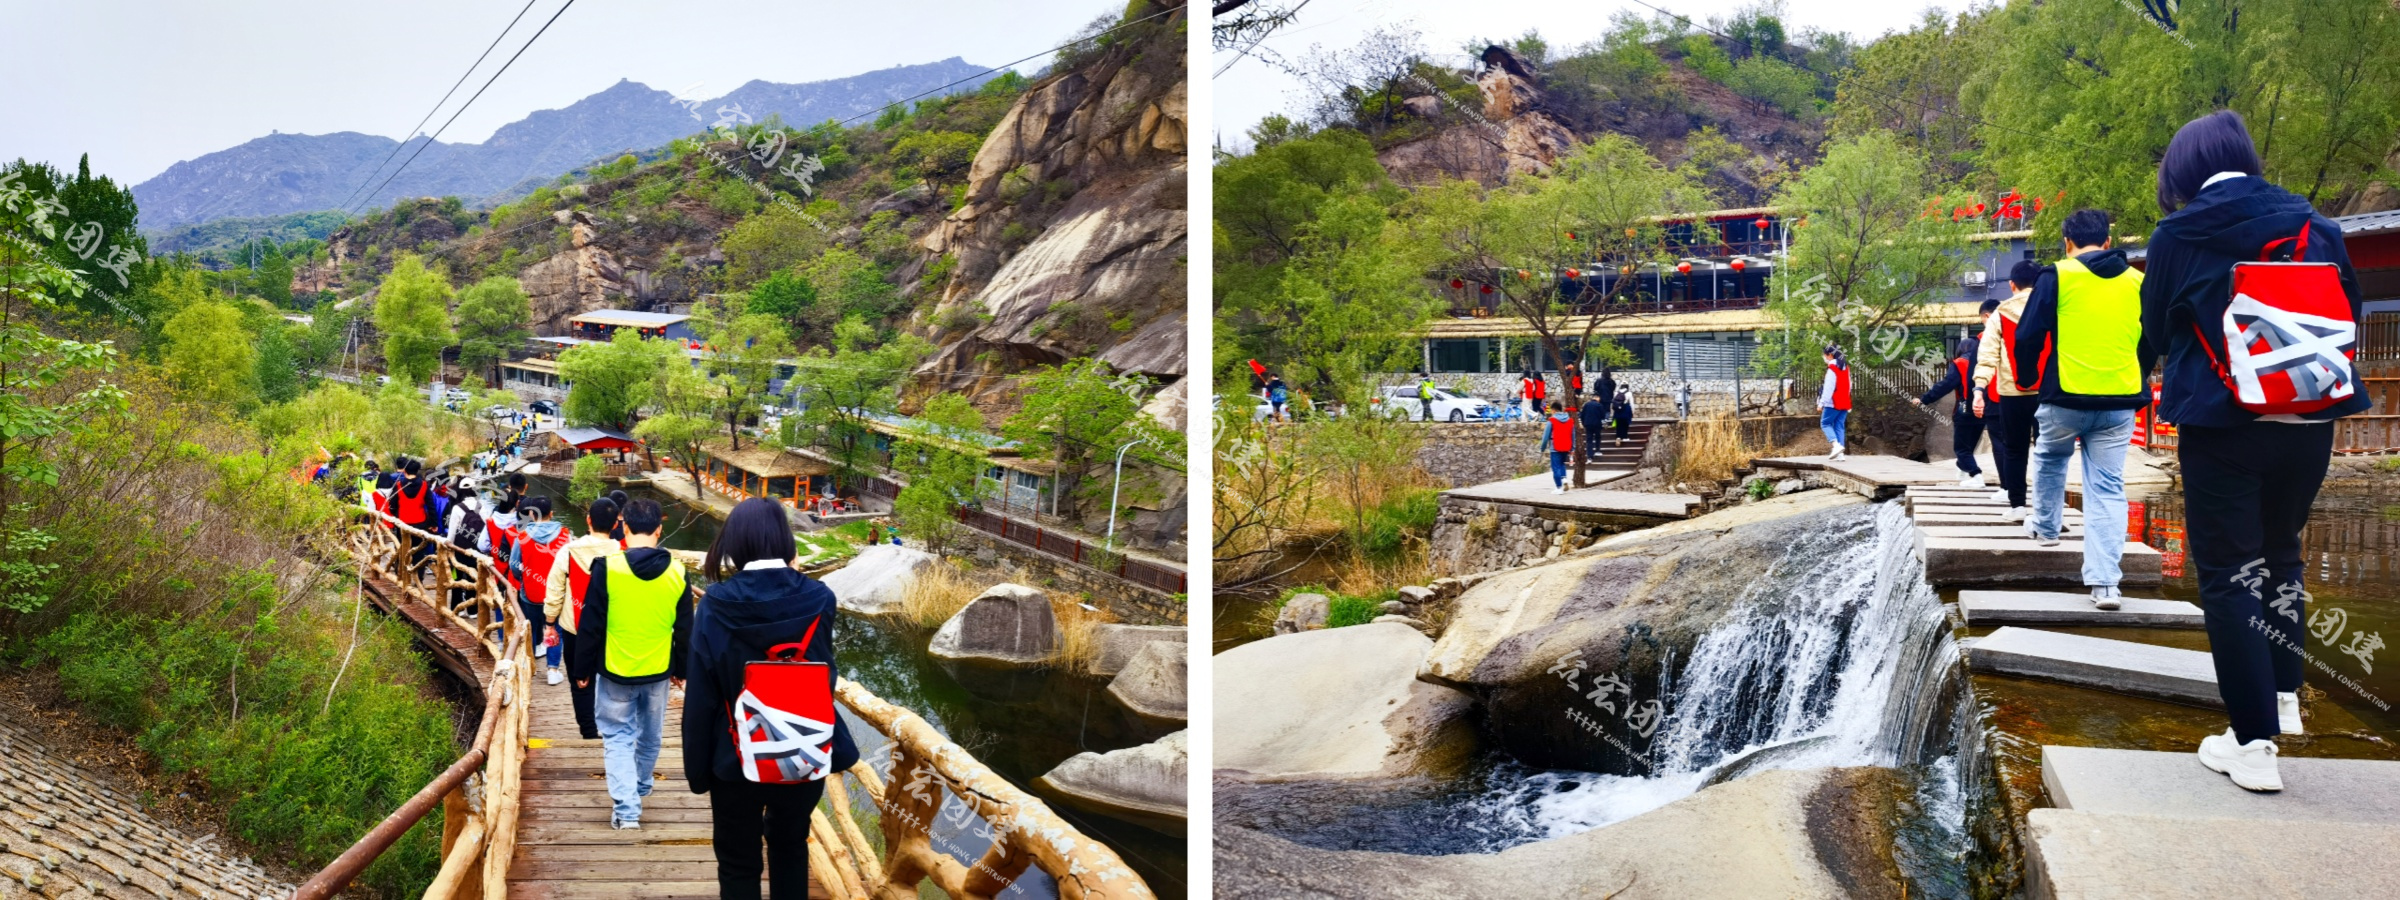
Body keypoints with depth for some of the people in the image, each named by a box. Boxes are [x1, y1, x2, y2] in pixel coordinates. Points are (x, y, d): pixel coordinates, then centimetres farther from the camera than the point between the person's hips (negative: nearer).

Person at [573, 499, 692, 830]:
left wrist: (584, 668, 3)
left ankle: (626, 809, -3)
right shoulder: (676, 573, -5)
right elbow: (685, 629, 4)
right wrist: (681, 670, 17)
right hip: (658, 671, 3)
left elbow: (590, 625, -8)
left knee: (618, 737, 7)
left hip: (615, 670, -3)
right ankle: (639, 788, 40)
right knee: (650, 735, 20)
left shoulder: (607, 567, -13)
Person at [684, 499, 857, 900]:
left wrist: (698, 766, -3)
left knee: (738, 863, 13)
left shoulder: (717, 604, -15)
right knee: (790, 849, 23)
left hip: (736, 758, -2)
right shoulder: (818, 598, -11)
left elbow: (701, 693, -11)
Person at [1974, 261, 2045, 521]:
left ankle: (2017, 505, 12)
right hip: (2047, 391, 0)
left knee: (2014, 450, 10)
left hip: (2012, 393, 1)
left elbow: (1987, 356, -4)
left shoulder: (1999, 315, 4)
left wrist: (1979, 388, -7)